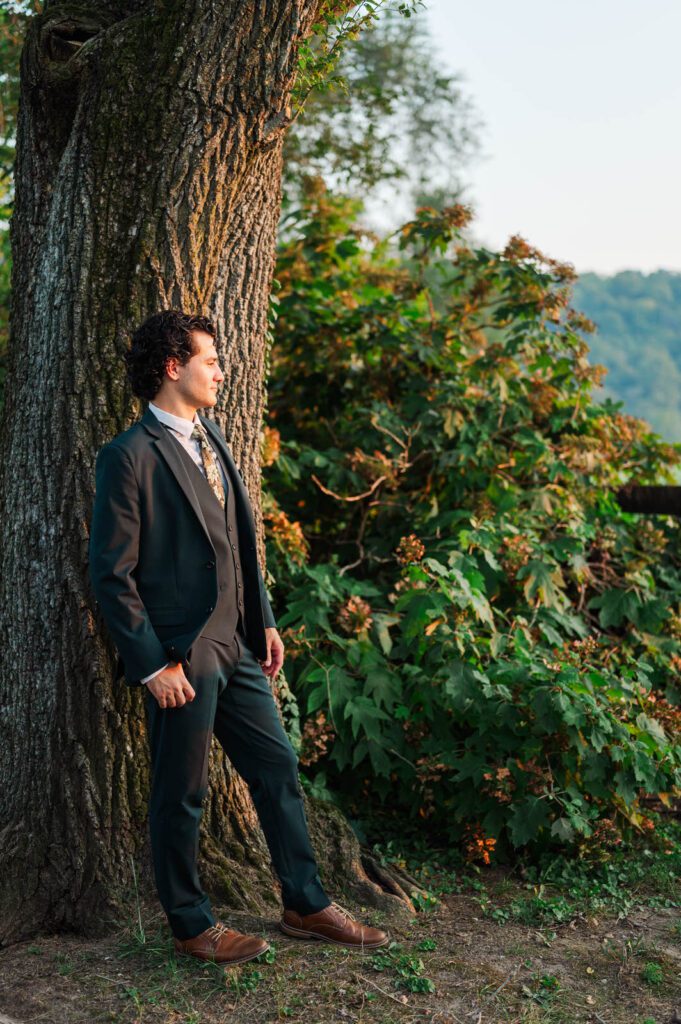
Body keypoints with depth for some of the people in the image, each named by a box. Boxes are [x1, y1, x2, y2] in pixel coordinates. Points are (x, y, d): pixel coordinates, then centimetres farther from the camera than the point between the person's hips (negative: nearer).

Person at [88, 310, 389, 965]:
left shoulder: (209, 437, 11)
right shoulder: (130, 457, -15)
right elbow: (111, 574, -16)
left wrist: (264, 621, 12)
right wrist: (154, 664, -17)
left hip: (235, 646, 8)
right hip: (180, 658, -8)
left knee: (279, 769, 14)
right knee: (181, 796, 8)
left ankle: (306, 906, 28)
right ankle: (191, 926, 26)